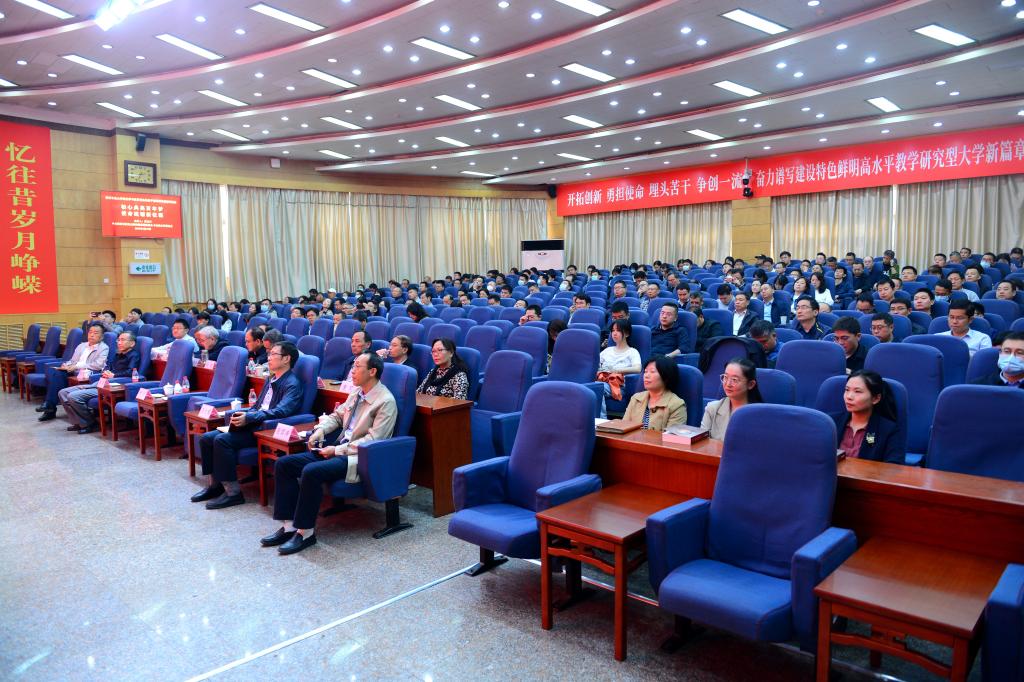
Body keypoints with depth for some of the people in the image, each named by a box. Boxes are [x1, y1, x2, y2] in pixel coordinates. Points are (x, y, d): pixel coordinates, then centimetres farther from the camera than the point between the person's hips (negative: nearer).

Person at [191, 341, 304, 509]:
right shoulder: (272, 380, 18)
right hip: (252, 425, 9)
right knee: (206, 438, -1)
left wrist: (249, 417, -31)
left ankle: (233, 492, -16)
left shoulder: (292, 384, -10)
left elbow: (281, 411, -25)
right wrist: (242, 415, 0)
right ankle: (215, 485, 10)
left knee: (222, 440, -25)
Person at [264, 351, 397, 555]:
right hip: (339, 450, 9)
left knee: (311, 471, -31)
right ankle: (289, 526, -2)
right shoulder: (356, 393, 12)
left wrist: (337, 450, -16)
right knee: (283, 464, -3)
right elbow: (336, 415, 26)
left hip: (360, 458, -9)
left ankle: (306, 532, -15)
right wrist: (320, 429, 5)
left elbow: (373, 440, -18)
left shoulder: (386, 401, -13)